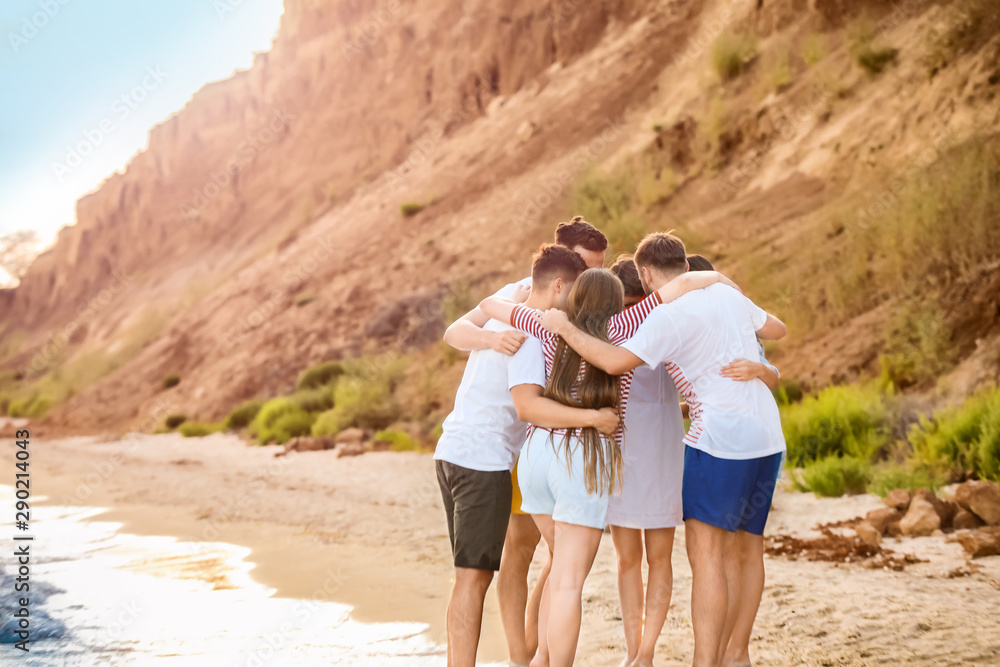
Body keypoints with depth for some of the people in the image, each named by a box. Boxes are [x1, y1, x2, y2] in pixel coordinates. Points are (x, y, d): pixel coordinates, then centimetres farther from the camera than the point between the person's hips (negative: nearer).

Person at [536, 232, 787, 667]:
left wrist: (565, 328, -10)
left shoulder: (669, 317, -12)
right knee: (746, 549, 15)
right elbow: (777, 329, 25)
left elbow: (615, 361, -22)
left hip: (722, 435, -9)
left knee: (705, 552, -8)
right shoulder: (725, 294, 11)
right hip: (767, 434, 9)